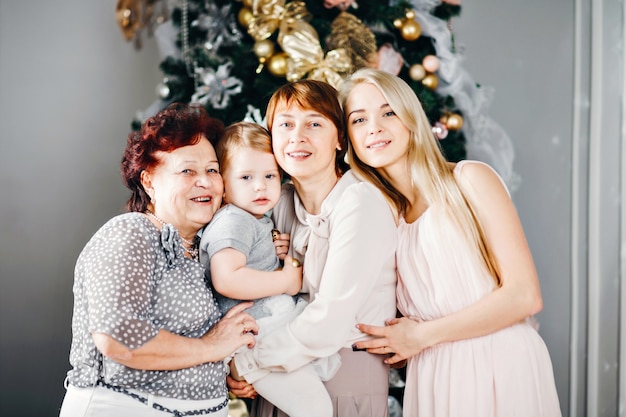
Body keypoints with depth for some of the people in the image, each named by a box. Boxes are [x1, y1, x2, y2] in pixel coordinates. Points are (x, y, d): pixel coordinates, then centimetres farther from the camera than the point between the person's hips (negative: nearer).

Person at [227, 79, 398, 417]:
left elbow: (329, 321, -23)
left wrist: (247, 365, -14)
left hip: (347, 380, -5)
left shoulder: (360, 203, -17)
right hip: (283, 379, 6)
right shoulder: (282, 200, 3)